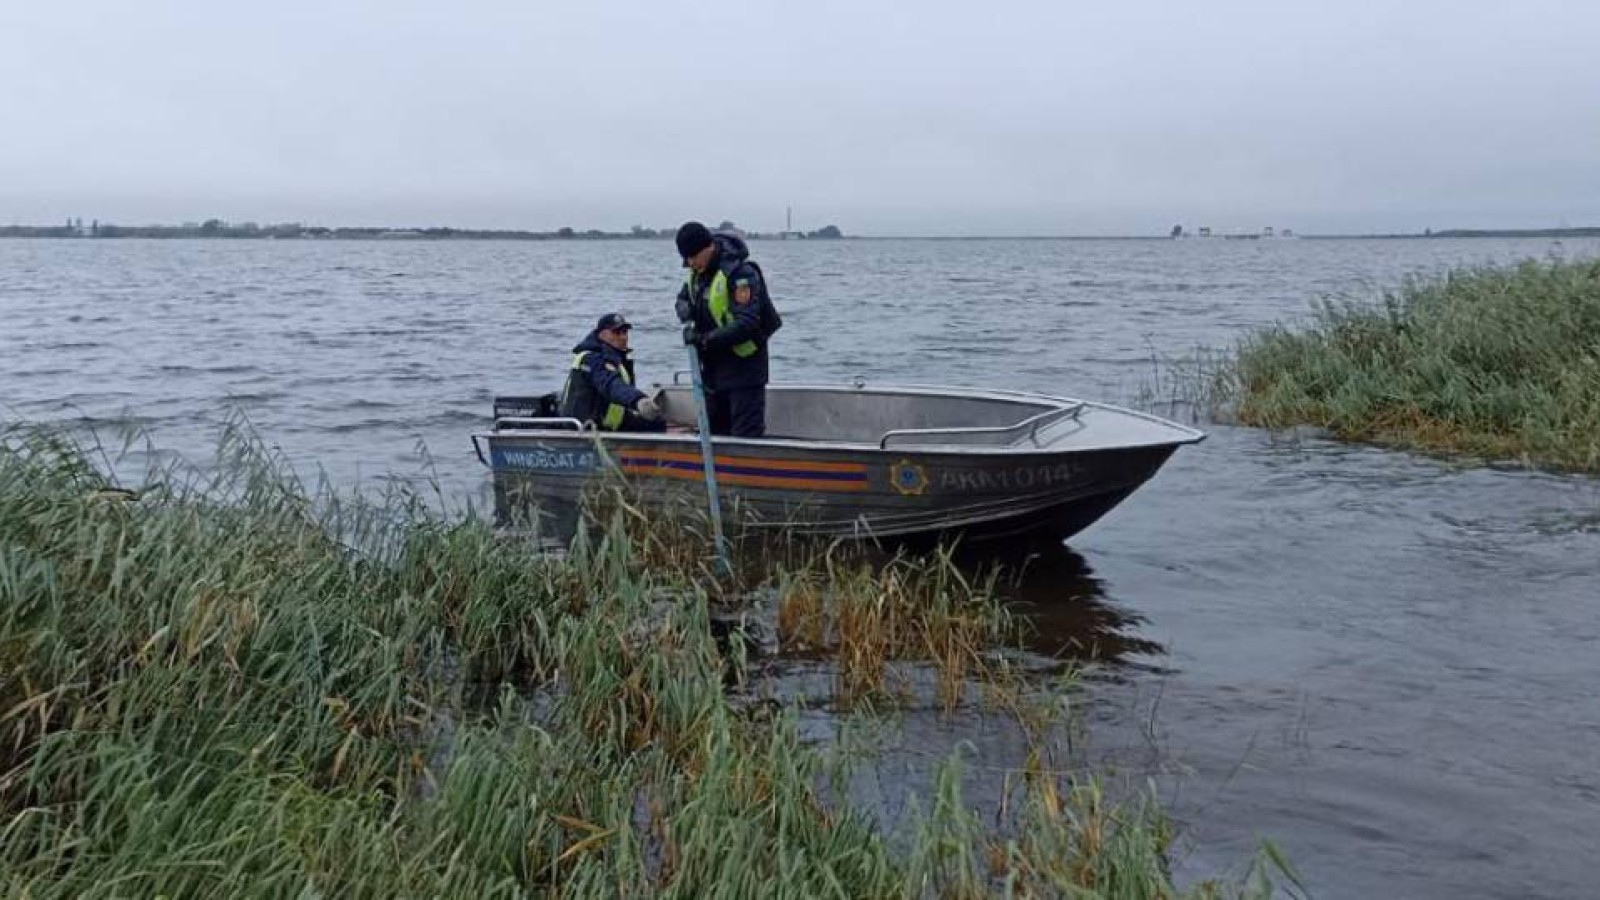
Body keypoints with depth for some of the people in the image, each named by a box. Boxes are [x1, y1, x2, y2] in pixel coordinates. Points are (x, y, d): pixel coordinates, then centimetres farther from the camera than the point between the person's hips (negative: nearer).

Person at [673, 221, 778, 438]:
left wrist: (707, 340, -30)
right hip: (713, 366, 9)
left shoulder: (740, 273, -21)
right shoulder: (696, 271, 6)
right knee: (714, 432, 16)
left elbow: (746, 324, -27)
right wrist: (688, 319, -4)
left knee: (746, 435, -9)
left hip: (744, 364, -9)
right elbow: (683, 298, 20)